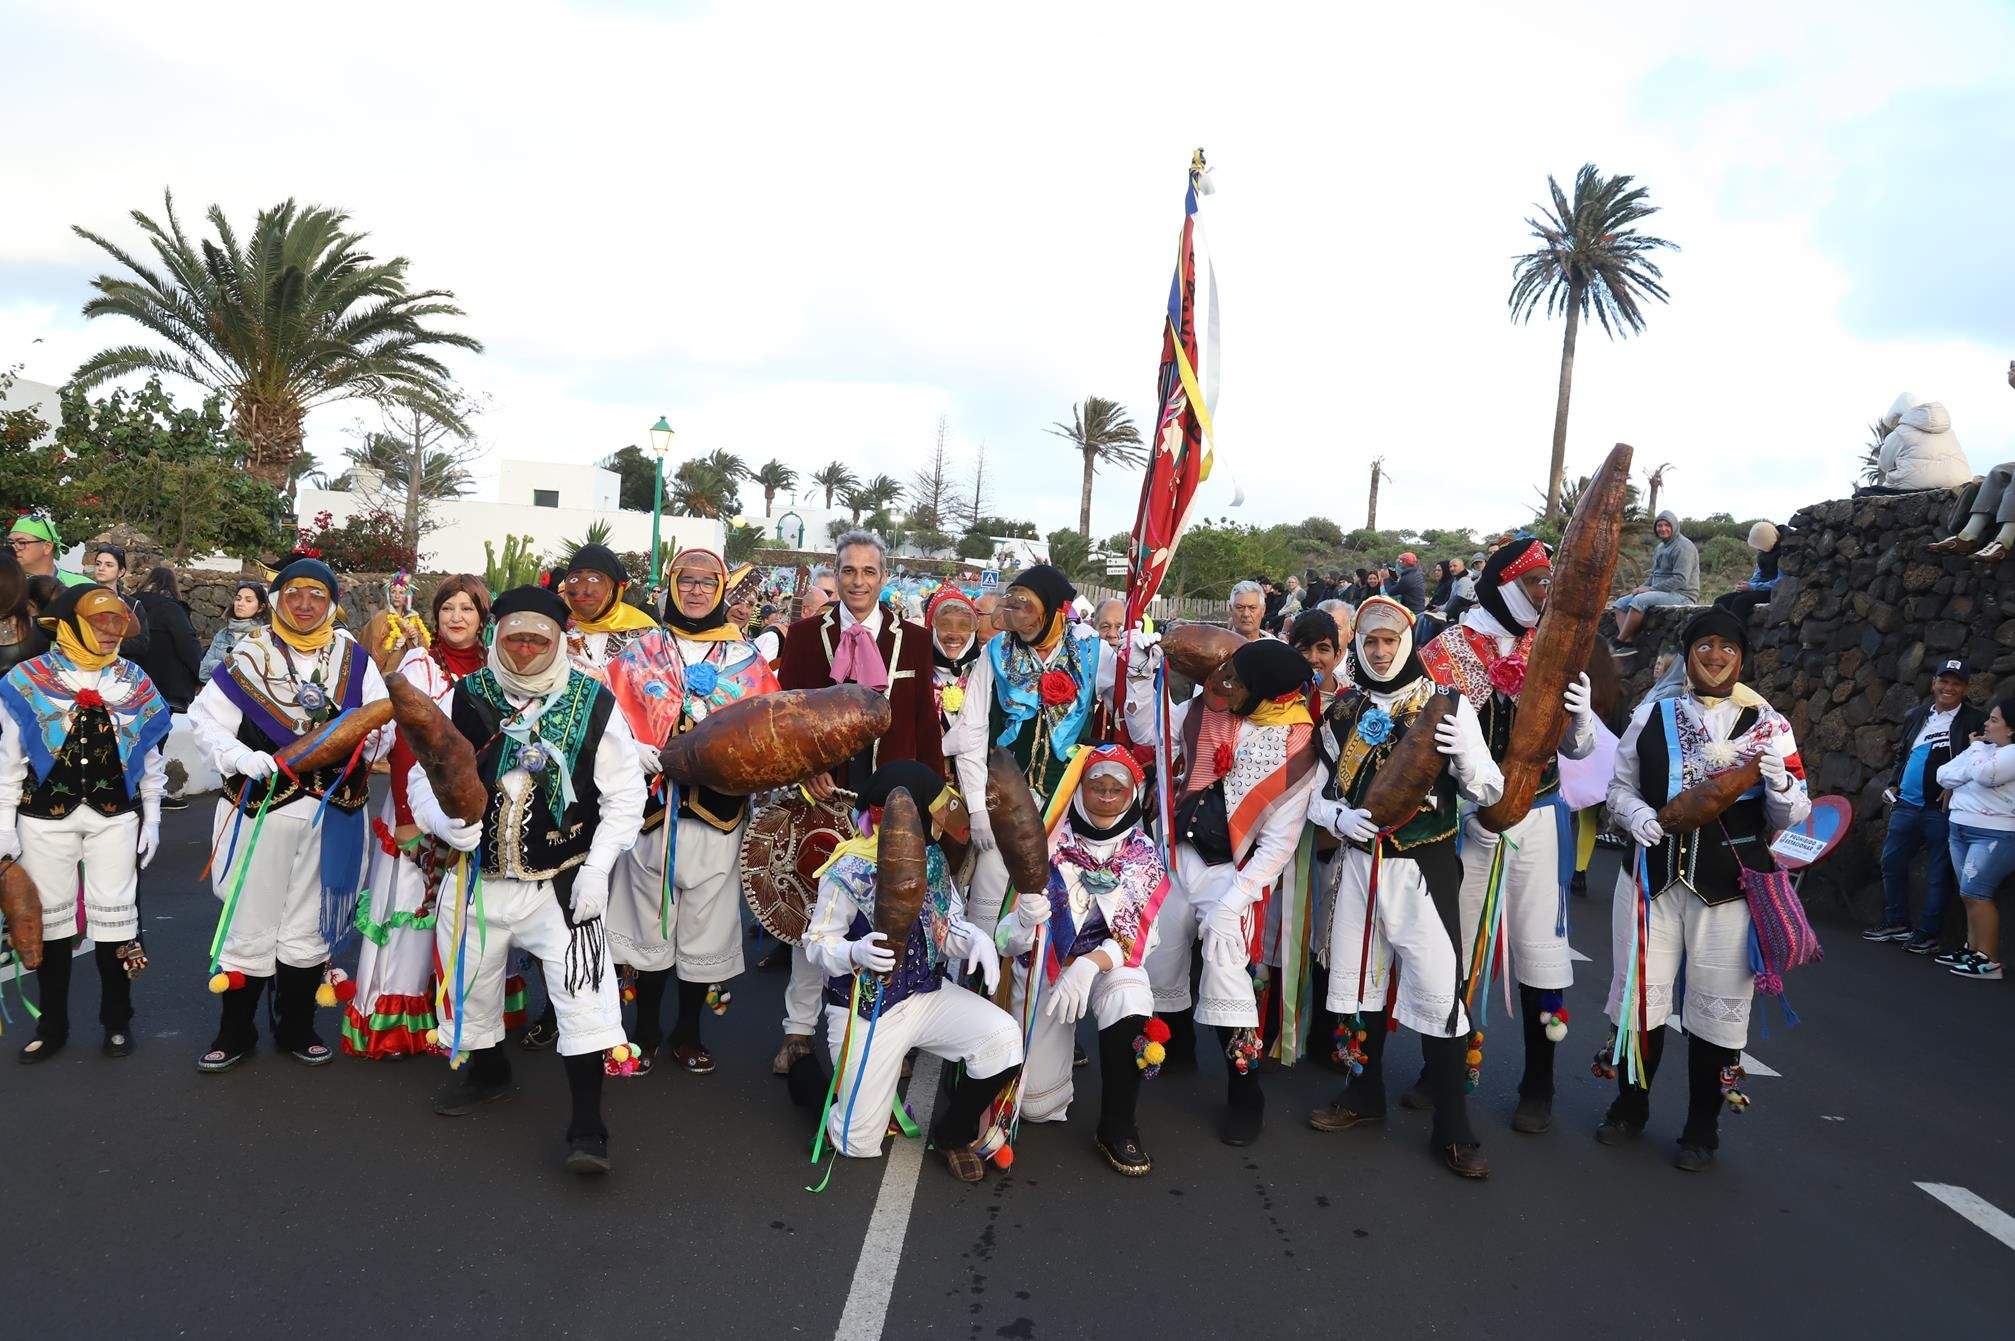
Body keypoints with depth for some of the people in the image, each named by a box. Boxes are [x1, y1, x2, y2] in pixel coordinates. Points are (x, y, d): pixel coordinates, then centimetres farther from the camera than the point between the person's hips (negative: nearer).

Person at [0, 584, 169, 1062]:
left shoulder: (135, 682, 6)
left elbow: (149, 760, 10)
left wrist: (152, 819, 8)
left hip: (115, 816, 1)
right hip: (46, 816, -1)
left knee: (114, 915, 3)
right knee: (51, 916, 7)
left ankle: (117, 1021, 17)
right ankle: (53, 1024, 20)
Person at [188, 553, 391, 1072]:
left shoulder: (354, 659, 4)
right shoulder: (249, 656, -1)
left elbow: (385, 721, 3)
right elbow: (206, 719, -1)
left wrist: (364, 738, -18)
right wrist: (239, 756, -18)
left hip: (331, 813, 2)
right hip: (261, 807, -1)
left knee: (308, 925, 13)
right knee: (250, 920, 6)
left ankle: (296, 1026, 28)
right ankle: (234, 1031, 22)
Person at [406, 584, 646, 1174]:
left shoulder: (594, 703, -7)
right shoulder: (463, 698, -1)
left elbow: (624, 795, -3)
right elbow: (422, 776, 5)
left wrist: (597, 868, -12)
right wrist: (445, 820, -17)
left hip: (562, 883, -3)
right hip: (476, 878, 4)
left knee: (584, 994, -13)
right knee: (470, 985, 20)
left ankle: (587, 1126, -3)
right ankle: (485, 1070, 49)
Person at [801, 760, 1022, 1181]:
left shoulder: (931, 857, 0)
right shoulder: (849, 873, -18)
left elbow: (947, 927, 6)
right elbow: (817, 943, -13)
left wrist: (975, 938, -17)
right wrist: (855, 953, -35)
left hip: (929, 995, 5)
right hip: (866, 1009, -5)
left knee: (1003, 1039, -21)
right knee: (859, 1143, -2)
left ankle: (954, 1132, 6)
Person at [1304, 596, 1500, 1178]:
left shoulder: (1448, 705, -3)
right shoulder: (1342, 710, 7)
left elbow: (1489, 792, -4)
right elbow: (1316, 788, 11)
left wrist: (1464, 755, -24)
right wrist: (1336, 816, -10)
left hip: (1424, 866, -4)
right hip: (1358, 862, 4)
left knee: (1438, 989, -5)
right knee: (1356, 977, 14)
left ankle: (1452, 1129, 8)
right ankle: (1364, 1093, 34)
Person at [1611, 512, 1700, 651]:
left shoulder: (1683, 547, -11)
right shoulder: (1661, 546, 19)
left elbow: (1681, 580, -20)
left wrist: (1651, 589, -19)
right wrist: (1642, 588, 6)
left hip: (1681, 595, -10)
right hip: (1661, 592, 10)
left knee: (1639, 601, -32)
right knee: (1620, 603, -4)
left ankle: (1619, 641, -24)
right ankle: (1629, 643, -24)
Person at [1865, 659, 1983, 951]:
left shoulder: (1975, 721, -5)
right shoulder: (1918, 715, 12)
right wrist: (1894, 784, 10)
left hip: (1942, 809, -6)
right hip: (1906, 804, 6)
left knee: (1938, 873, 2)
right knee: (1891, 862, 10)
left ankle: (1928, 933, 11)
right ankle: (1895, 922, 23)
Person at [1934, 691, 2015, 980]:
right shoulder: (1984, 749, 17)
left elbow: (1984, 774, -26)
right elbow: (1945, 777, 12)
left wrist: (1977, 748, -6)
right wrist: (1973, 750, -4)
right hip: (1961, 829, 9)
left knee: (1975, 893, -13)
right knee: (1971, 894, 9)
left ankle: (1989, 961, -10)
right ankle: (1973, 951, 14)